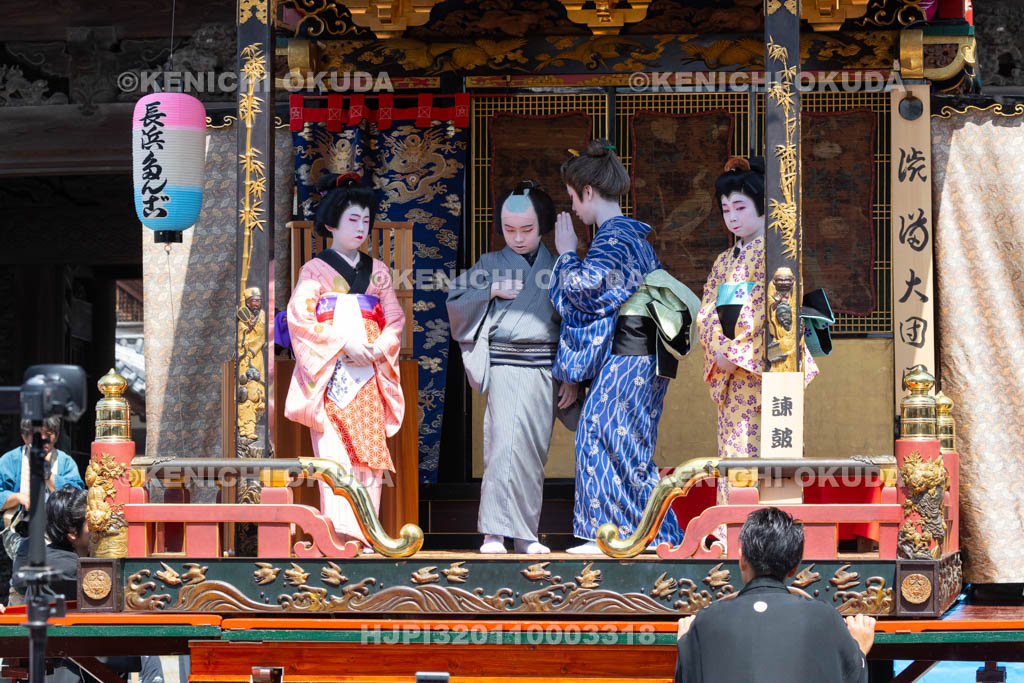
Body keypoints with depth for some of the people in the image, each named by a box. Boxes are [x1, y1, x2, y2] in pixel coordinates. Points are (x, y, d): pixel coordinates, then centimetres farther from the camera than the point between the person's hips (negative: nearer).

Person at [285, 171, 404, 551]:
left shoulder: (377, 272, 16)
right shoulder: (316, 270, 4)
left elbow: (395, 320, 14)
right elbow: (300, 318, -8)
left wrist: (379, 346, -8)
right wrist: (344, 343, -17)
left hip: (369, 377, 4)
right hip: (331, 374, -4)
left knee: (370, 452, -4)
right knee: (335, 453, -13)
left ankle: (365, 534, -1)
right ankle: (339, 533, -18)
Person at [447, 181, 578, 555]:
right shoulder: (490, 264, 8)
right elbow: (455, 301, 4)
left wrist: (571, 378, 2)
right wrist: (491, 291, -10)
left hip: (545, 370, 2)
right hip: (504, 366, -2)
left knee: (533, 451, 5)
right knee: (506, 443, -14)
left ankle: (524, 533, 11)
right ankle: (494, 532, -15)